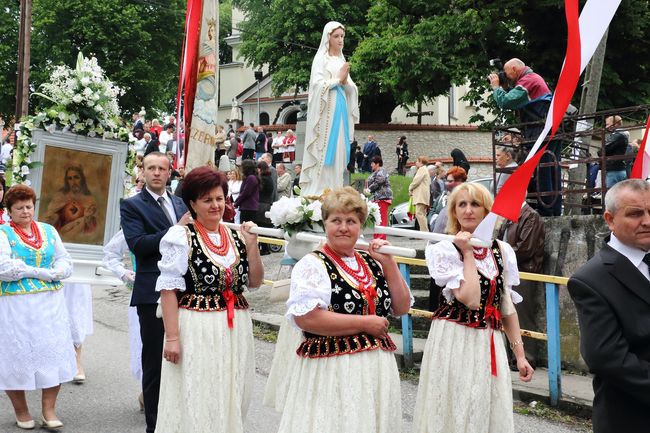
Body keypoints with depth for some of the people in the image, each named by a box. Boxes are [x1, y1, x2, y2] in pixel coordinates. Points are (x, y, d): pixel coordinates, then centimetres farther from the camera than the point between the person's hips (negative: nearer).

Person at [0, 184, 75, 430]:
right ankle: (21, 412, 16)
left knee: (53, 353, 0)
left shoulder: (48, 231, 13)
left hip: (50, 303, 4)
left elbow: (65, 263, 8)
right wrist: (40, 272, -11)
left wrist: (51, 274, -13)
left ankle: (49, 411, 8)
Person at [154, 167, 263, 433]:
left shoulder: (235, 238, 10)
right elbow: (169, 289, -10)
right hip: (196, 331, -5)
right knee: (195, 407, 1)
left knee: (229, 404, 13)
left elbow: (254, 282, 10)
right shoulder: (182, 237, -6)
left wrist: (251, 245, -2)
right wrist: (172, 337, -16)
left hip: (235, 332, 5)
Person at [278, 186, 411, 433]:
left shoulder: (371, 264, 11)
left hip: (378, 367, 6)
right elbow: (306, 318, -20)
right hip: (332, 372, -6)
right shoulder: (313, 265, -7)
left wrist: (388, 264, 1)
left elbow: (402, 308, 11)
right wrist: (365, 323, -15)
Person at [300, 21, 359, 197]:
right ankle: (318, 193, -7)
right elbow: (318, 84, -12)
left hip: (340, 111, 6)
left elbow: (351, 89, 14)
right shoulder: (321, 58, -2)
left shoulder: (342, 60, 16)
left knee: (338, 152, 4)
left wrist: (345, 82, -6)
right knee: (323, 152, -8)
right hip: (326, 111, -6)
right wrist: (338, 79, -8)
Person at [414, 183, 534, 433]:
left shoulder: (501, 251, 7)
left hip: (490, 345, 5)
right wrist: (467, 253, -13)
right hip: (454, 343, -4)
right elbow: (470, 298, -21)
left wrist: (520, 354, 9)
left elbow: (507, 307, 12)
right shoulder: (445, 250, -8)